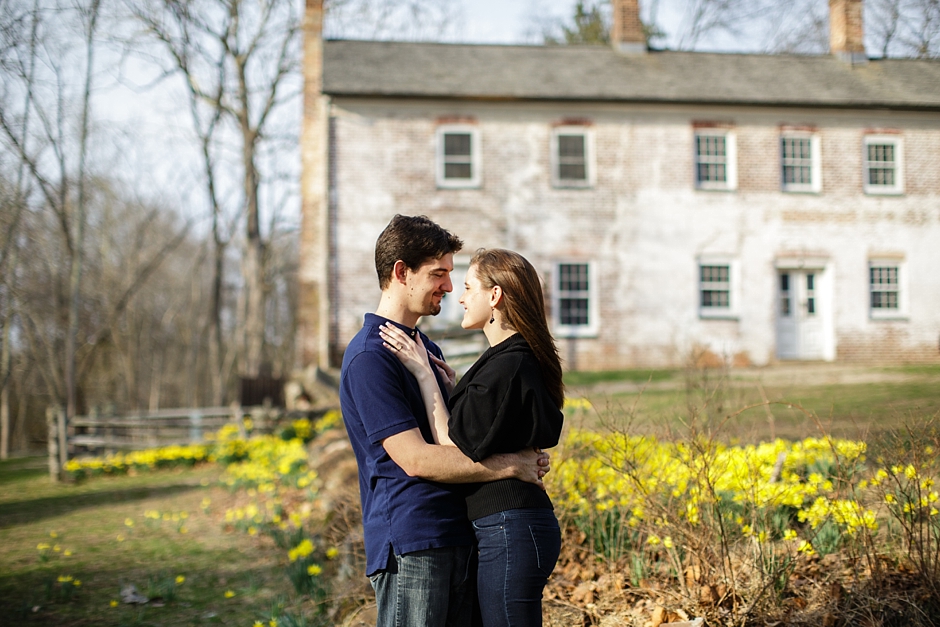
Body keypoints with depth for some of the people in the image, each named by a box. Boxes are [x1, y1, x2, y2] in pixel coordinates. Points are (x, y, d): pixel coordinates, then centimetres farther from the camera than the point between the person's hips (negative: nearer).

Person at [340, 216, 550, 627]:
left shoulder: (427, 348, 18)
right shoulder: (369, 358, -12)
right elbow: (416, 459, -18)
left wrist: (524, 457, 5)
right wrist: (512, 465, -12)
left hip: (459, 538, 9)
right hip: (410, 546, -9)